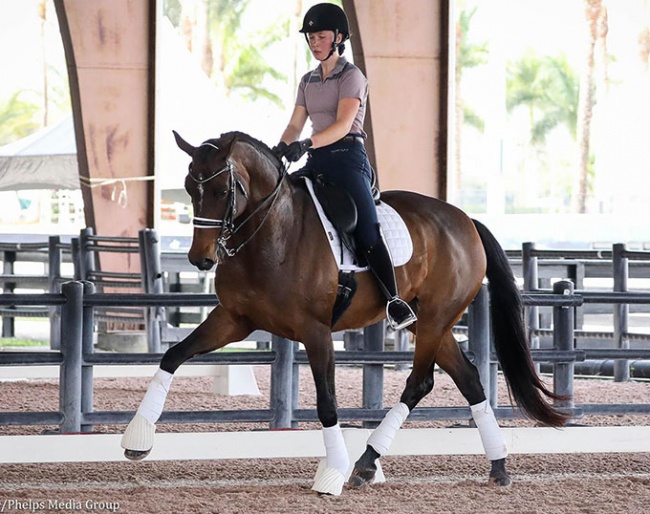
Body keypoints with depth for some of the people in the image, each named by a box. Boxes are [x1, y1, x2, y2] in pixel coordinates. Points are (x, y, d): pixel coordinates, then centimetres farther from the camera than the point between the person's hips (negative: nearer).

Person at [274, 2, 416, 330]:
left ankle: (394, 301, -21)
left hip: (347, 157, -7)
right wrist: (279, 150, -7)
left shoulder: (351, 76, -3)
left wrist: (307, 144, -30)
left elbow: (342, 124, -17)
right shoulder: (308, 81, 18)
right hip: (318, 161, 7)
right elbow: (295, 126, 13)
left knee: (367, 233, -20)